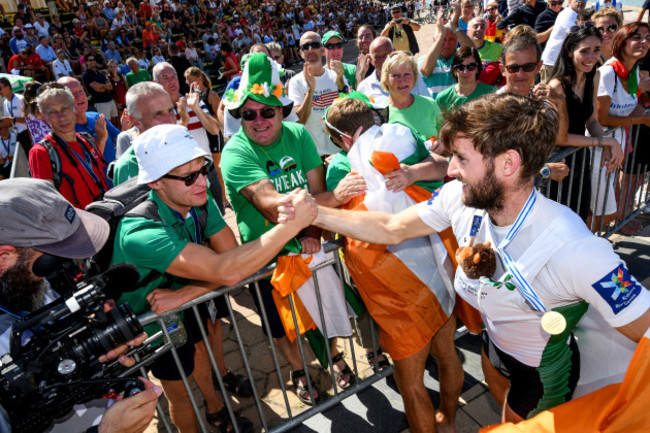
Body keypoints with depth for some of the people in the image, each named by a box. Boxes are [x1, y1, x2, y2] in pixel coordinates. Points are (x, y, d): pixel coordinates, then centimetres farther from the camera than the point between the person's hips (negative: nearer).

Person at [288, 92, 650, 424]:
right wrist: (315, 213, -20)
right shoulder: (458, 197, -24)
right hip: (494, 342, 5)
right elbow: (390, 230, -15)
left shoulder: (577, 251, -41)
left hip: (542, 374, -5)